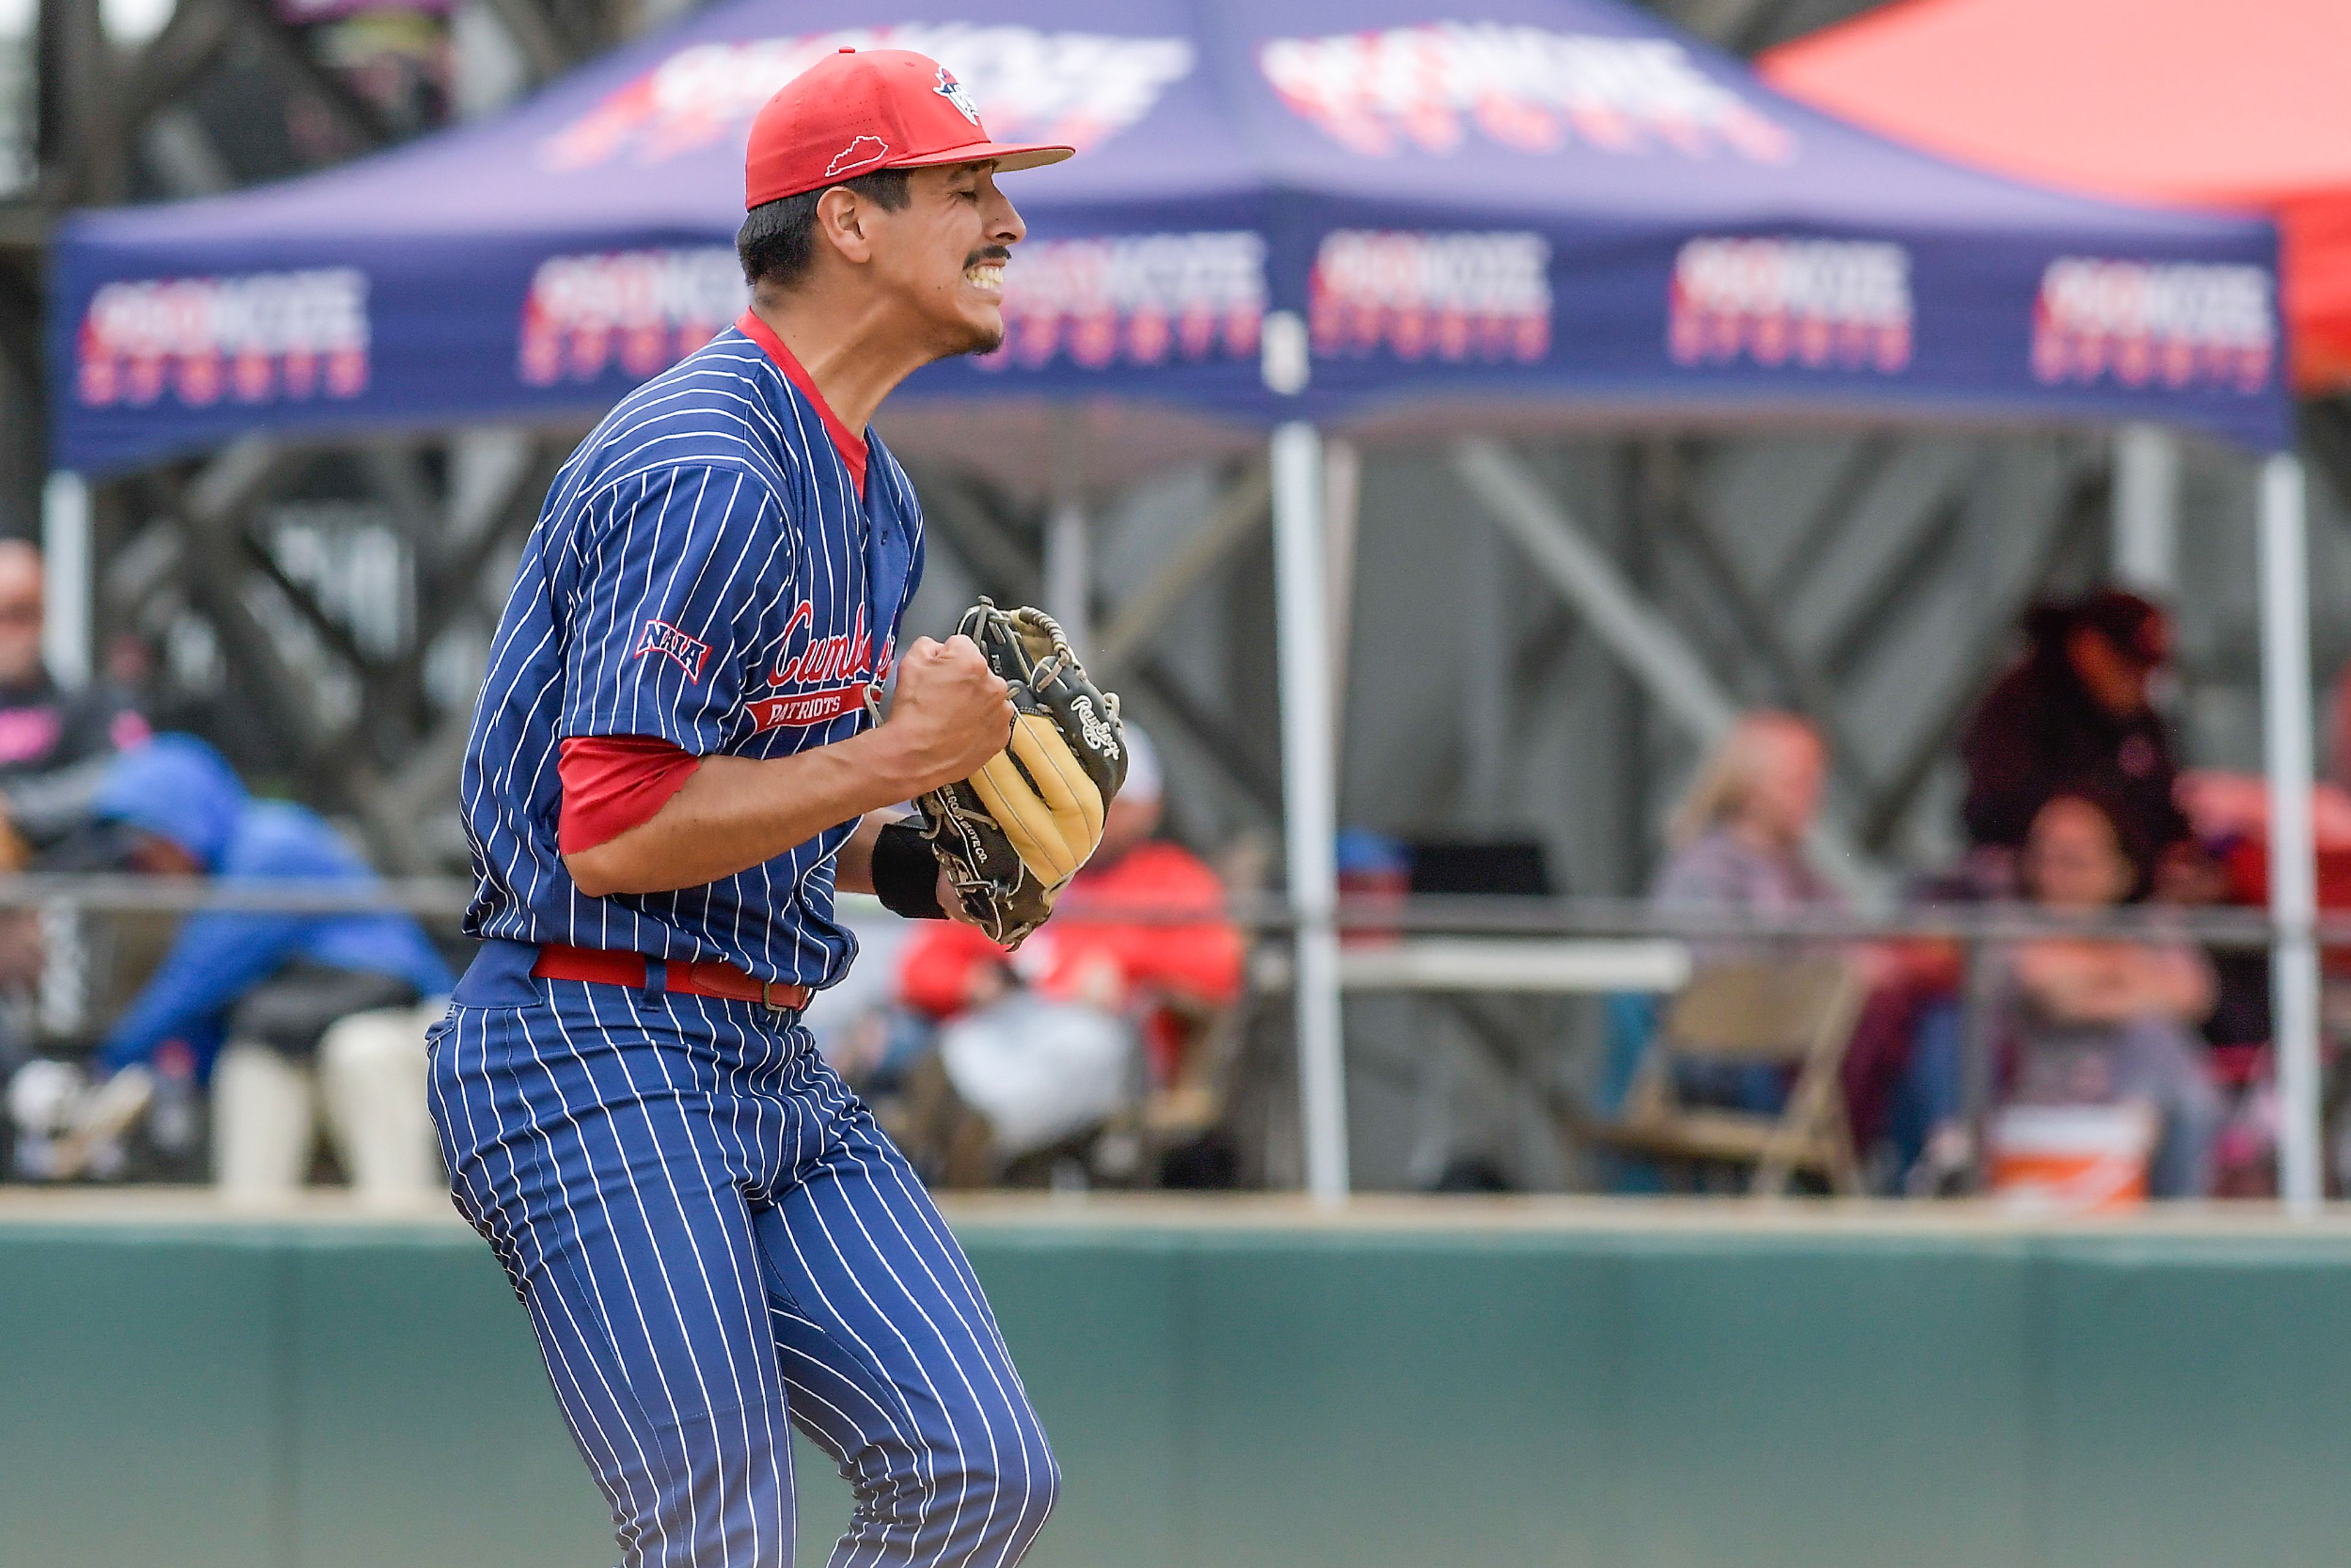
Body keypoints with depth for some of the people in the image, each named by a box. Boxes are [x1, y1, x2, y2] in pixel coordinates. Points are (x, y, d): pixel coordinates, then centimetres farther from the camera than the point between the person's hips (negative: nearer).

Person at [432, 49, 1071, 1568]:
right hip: (599, 1058, -10)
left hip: (774, 1068, 10)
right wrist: (902, 754, -17)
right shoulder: (712, 472, -18)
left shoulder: (866, 487, 16)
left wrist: (904, 862, 5)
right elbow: (615, 832, -24)